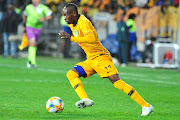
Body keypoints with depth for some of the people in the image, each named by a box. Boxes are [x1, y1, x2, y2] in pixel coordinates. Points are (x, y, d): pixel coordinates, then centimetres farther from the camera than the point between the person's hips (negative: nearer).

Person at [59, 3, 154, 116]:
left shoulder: (83, 22, -18)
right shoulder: (72, 25, 11)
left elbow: (91, 39, -36)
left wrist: (71, 37, -34)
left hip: (101, 57, -9)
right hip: (91, 60, 9)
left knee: (117, 82, -20)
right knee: (71, 74, -10)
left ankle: (146, 106, -16)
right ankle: (85, 99, -27)